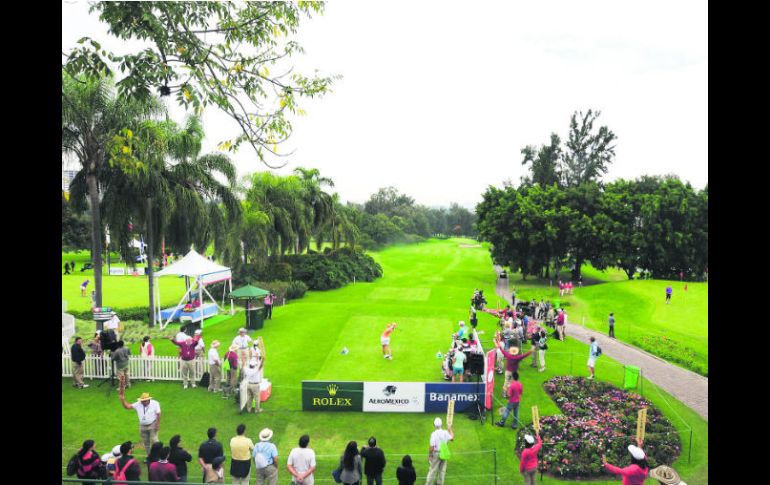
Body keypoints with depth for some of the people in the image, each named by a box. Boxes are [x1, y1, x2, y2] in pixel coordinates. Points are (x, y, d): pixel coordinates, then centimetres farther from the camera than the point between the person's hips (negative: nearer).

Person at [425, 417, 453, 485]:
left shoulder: (434, 434, -21)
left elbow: (432, 447, -21)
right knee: (442, 469, 18)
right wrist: (450, 430, 26)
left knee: (433, 469, 7)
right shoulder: (445, 432, -8)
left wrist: (429, 455, -8)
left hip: (436, 453, -4)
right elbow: (452, 438, 12)